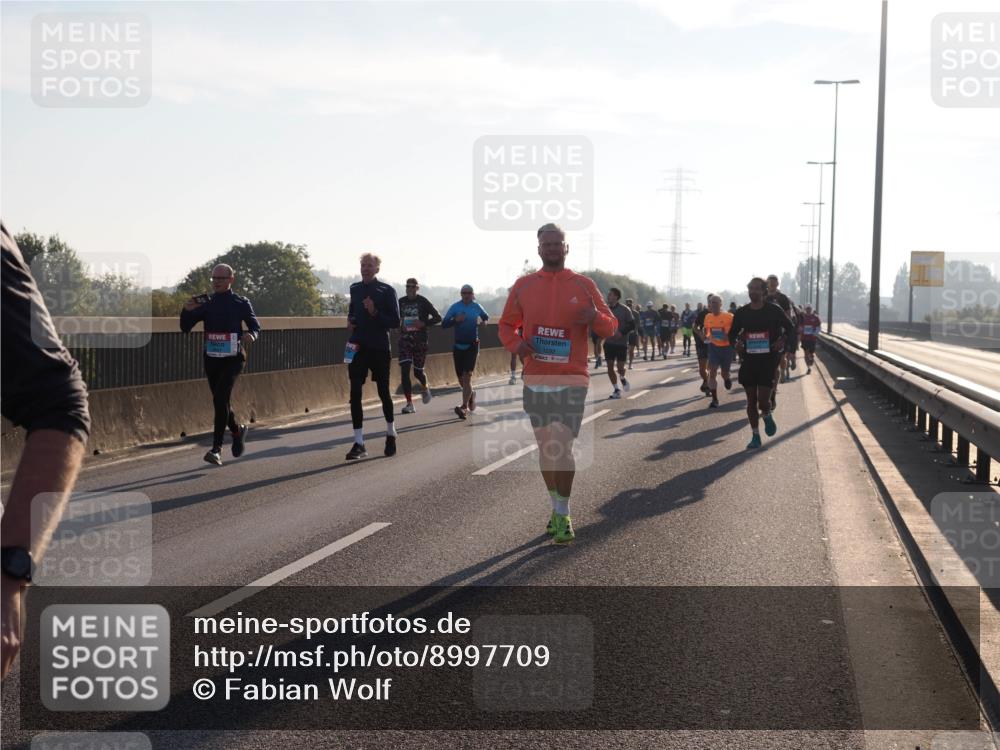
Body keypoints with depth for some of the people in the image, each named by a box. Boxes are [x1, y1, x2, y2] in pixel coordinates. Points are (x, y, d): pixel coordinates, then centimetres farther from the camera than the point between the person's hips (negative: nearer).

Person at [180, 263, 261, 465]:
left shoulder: (241, 303, -1)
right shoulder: (205, 303, 5)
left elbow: (256, 326, 6)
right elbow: (185, 328, 4)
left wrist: (251, 335, -17)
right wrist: (187, 311, -16)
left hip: (233, 359, -4)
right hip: (211, 359, 4)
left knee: (220, 398, -20)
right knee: (221, 402, 13)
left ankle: (216, 449, -18)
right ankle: (238, 430, 42)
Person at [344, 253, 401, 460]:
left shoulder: (387, 291, -4)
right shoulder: (355, 289, 9)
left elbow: (395, 322, -7)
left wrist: (375, 312, -20)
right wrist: (350, 322, 6)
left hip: (379, 349, -3)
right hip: (357, 348, 3)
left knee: (383, 392, 8)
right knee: (355, 394, -5)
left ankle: (391, 433, 30)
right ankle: (359, 443, -3)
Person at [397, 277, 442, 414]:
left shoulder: (423, 302, -4)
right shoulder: (400, 302, 5)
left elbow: (437, 318, -1)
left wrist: (423, 323, -16)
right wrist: (399, 323, -4)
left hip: (420, 341, -2)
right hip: (404, 341, 2)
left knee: (418, 371, 6)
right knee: (404, 371, -11)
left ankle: (425, 388, 42)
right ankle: (409, 404, -8)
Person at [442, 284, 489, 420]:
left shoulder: (477, 307, 1)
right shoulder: (455, 307, -2)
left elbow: (486, 317, 21)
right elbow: (444, 324, -7)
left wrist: (483, 321, -2)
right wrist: (455, 320, -25)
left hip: (472, 346, -2)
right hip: (458, 346, 2)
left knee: (467, 376, -14)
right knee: (461, 378, 10)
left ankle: (464, 407, -20)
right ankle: (471, 394, 42)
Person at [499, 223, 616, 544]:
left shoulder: (584, 285, 2)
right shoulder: (523, 285, 6)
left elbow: (611, 327, 6)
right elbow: (506, 324, 15)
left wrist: (595, 317, -18)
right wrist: (516, 344, -7)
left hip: (572, 381, -3)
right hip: (535, 381, 3)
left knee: (563, 448, -10)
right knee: (545, 448, 11)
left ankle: (563, 516, 0)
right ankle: (557, 508, 27)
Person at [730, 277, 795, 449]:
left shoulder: (774, 310, -4)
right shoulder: (741, 313, 3)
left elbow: (790, 328, 9)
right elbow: (732, 333, 13)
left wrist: (782, 342, -9)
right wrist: (735, 343, -9)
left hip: (768, 359, -3)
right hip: (749, 359, 3)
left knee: (763, 400, -12)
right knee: (751, 400, 7)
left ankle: (767, 415, 24)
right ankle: (755, 437, 18)